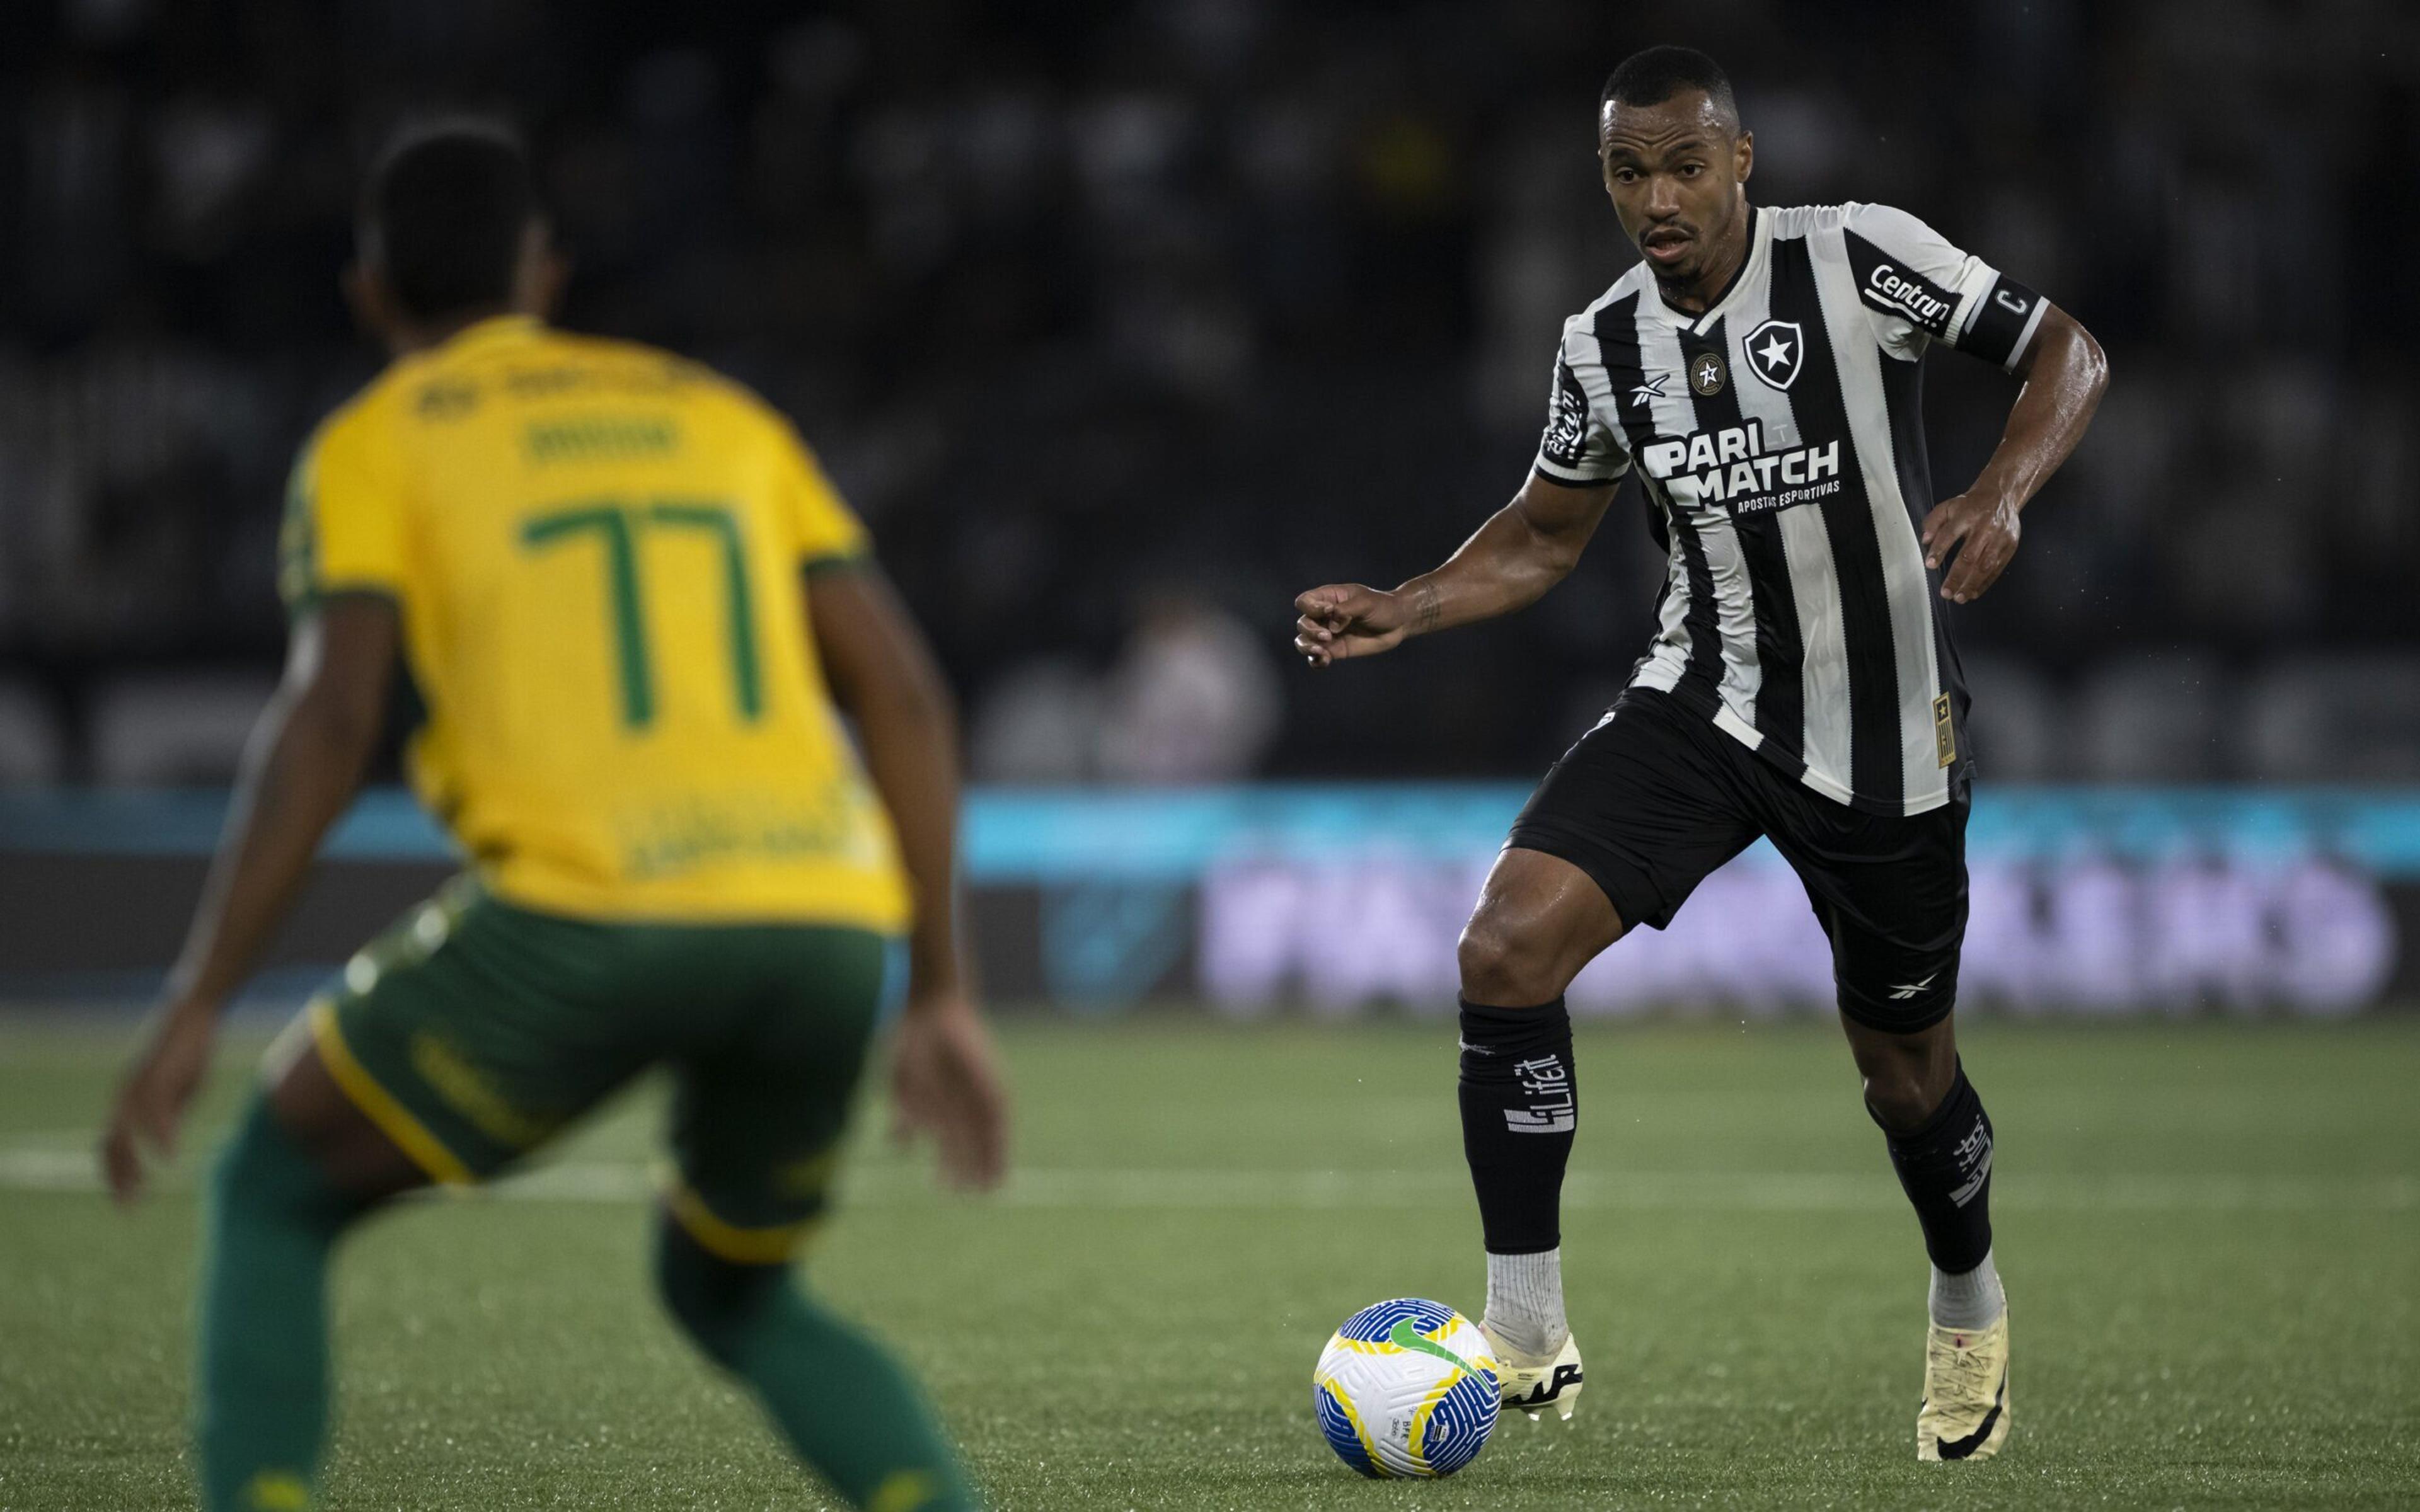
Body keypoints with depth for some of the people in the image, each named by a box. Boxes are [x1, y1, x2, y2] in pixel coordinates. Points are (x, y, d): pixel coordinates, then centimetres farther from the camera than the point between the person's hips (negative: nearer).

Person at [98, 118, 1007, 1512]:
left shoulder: (377, 442, 13)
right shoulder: (723, 415, 26)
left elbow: (328, 721, -3)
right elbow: (905, 693, 18)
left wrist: (194, 1012, -2)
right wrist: (943, 998, 20)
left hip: (586, 914, -4)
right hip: (826, 926, 5)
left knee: (273, 1197, 19)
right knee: (729, 1295, 30)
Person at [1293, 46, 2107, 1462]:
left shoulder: (1859, 257, -15)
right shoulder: (1605, 344, -1)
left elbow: (2068, 351, -10)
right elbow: (1548, 534, 13)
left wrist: (2001, 493, -28)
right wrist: (1400, 612, -2)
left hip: (1885, 738, -3)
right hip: (1701, 703, 3)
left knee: (1905, 1064, 11)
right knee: (1508, 947, -19)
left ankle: (1972, 1317, 44)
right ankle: (1529, 1338, -10)